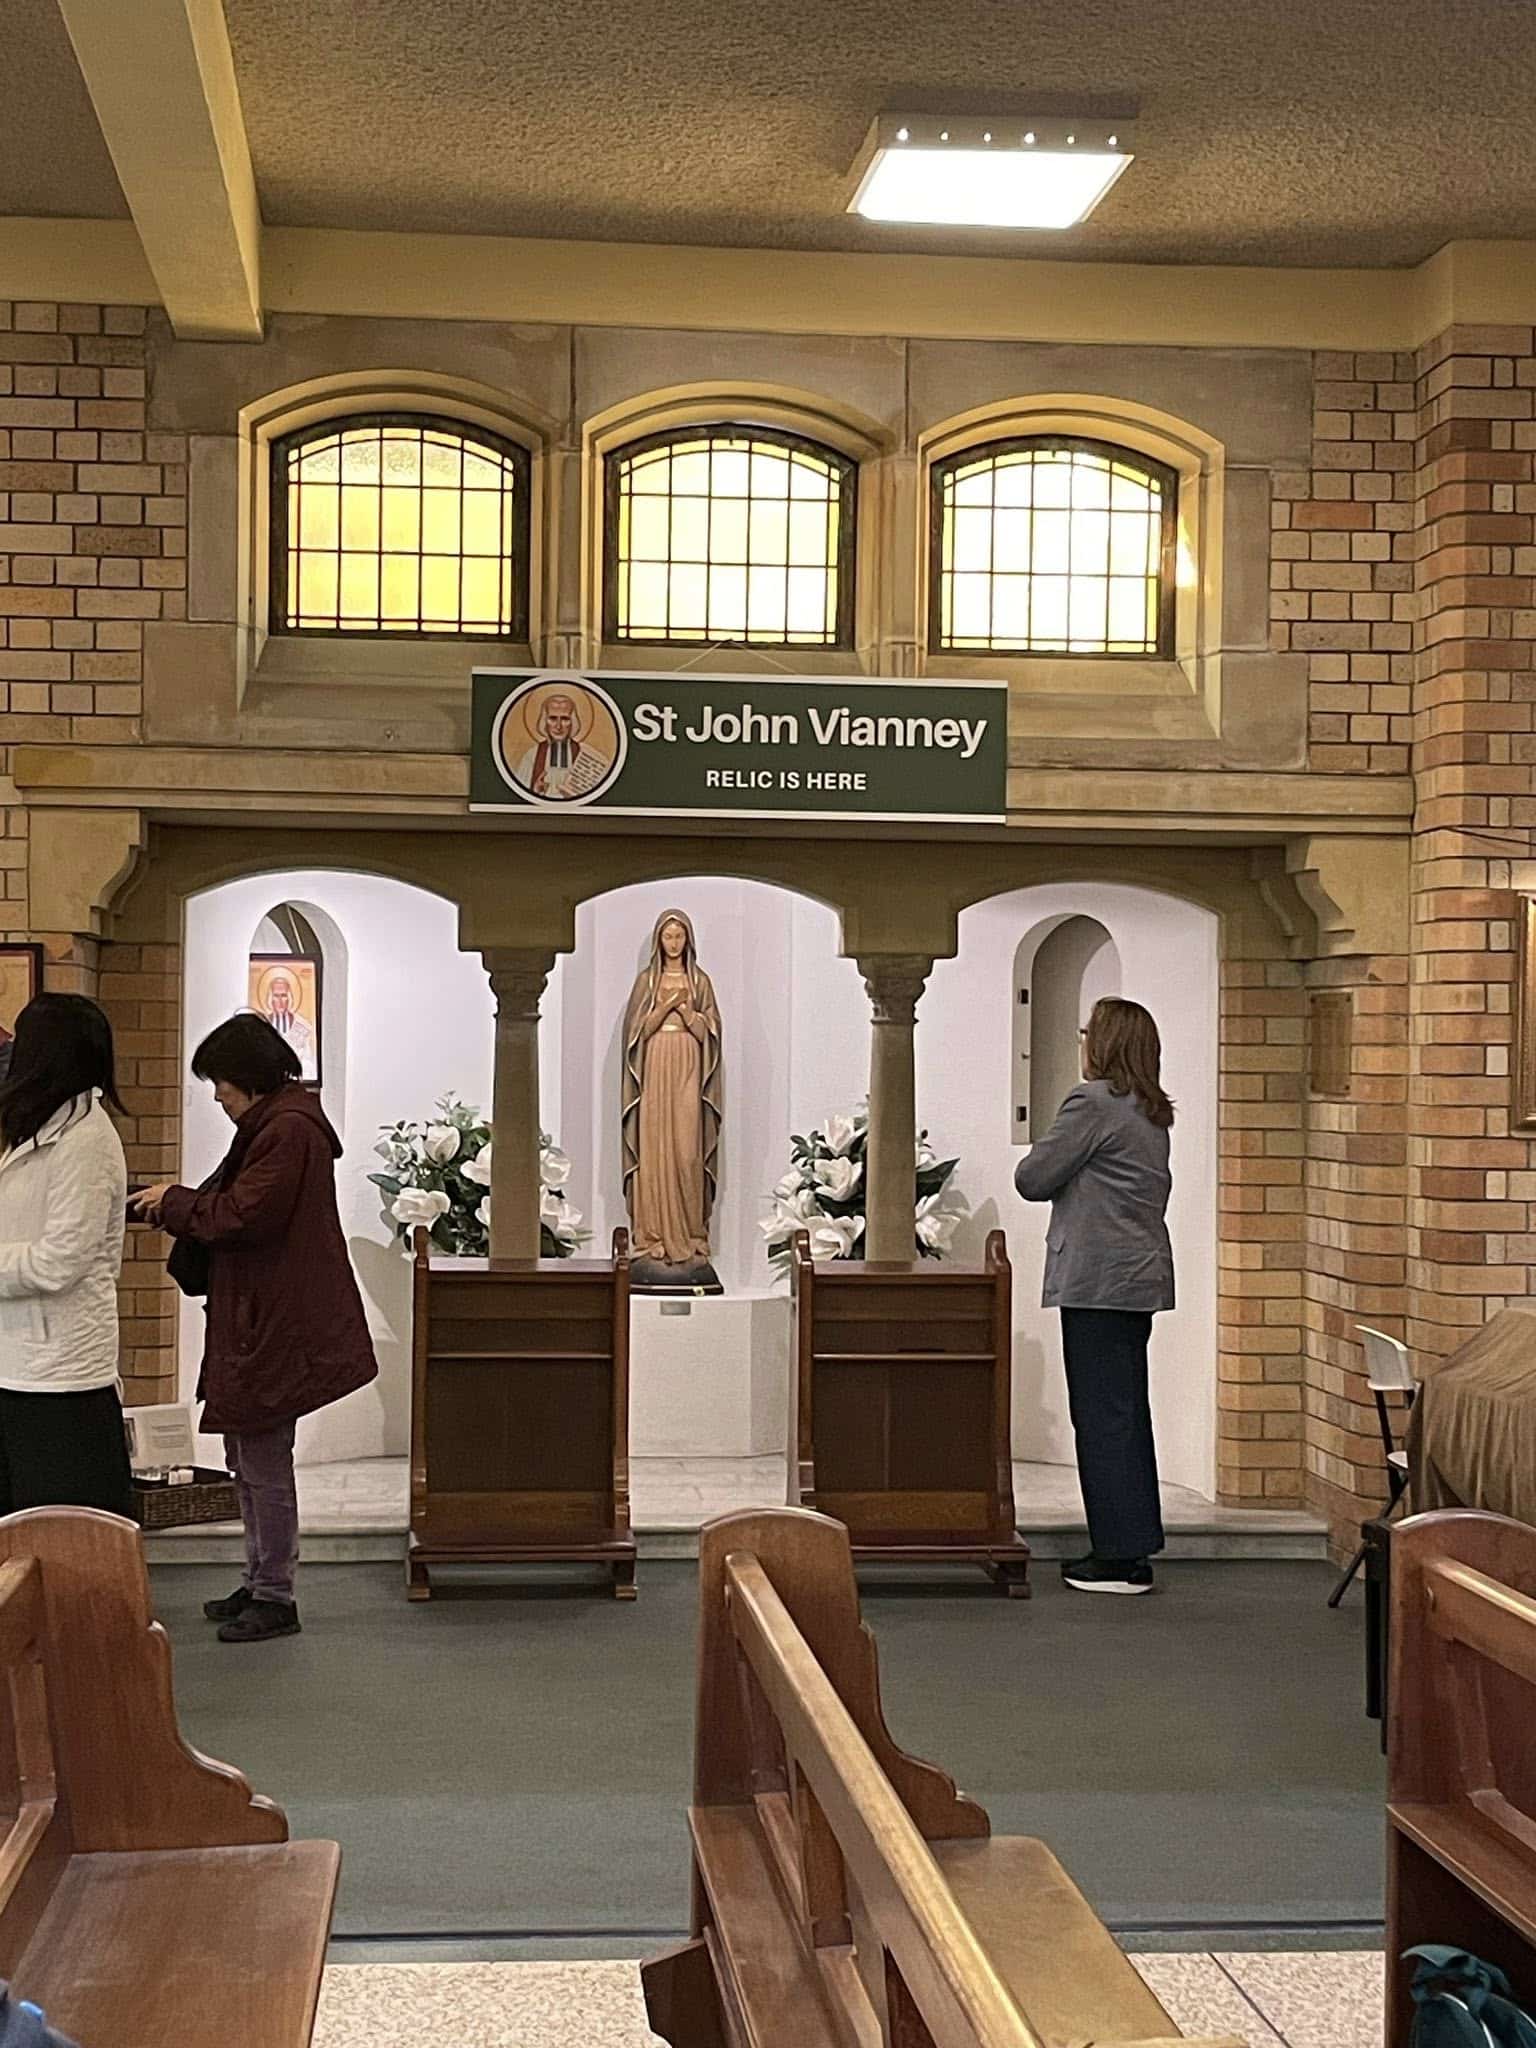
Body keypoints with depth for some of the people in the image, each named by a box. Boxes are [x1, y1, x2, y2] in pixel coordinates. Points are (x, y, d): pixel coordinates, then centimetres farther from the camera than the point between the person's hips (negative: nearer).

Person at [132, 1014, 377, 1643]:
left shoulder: (289, 1130, -18)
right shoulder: (275, 1123, 16)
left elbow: (244, 1216, -22)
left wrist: (175, 1203, -9)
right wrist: (177, 1204, 5)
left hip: (276, 1327, -11)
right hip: (257, 1320, 11)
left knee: (264, 1464, -3)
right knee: (247, 1459, 18)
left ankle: (275, 1598, 7)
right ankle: (260, 1583, 28)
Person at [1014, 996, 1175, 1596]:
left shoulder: (1092, 1103, -13)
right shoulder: (1152, 1114, 15)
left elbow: (1033, 1179, -11)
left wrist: (1044, 1156, 9)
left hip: (1098, 1280, -9)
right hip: (1141, 1275, 9)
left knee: (1102, 1414, -4)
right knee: (1127, 1412, 13)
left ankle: (1119, 1557, -2)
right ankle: (1133, 1546, 19)